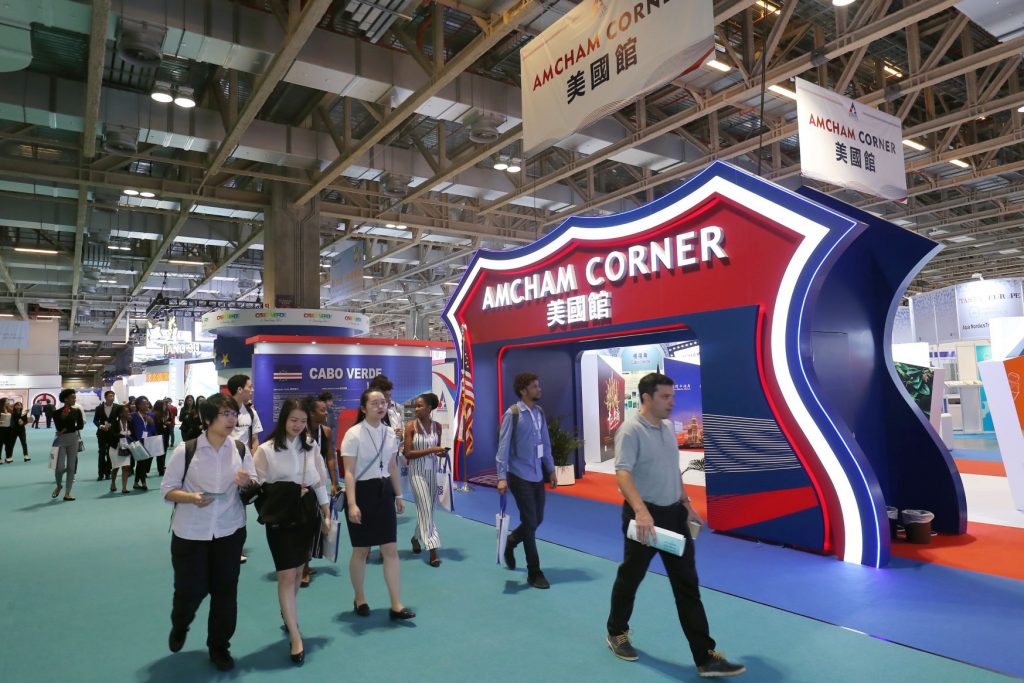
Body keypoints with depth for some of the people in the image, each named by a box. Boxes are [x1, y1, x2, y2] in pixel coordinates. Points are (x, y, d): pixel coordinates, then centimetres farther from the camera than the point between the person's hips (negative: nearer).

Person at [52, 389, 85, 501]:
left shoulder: (77, 411, 3)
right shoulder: (57, 412, -4)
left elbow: (81, 425, -3)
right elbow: (58, 428, -11)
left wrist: (66, 429, -10)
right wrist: (63, 417, -21)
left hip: (73, 440, 2)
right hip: (61, 440, -2)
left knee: (71, 466, 2)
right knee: (60, 467, -8)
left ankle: (67, 493, 9)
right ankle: (58, 486, 24)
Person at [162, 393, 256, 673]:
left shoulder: (241, 449, -4)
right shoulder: (186, 450, -12)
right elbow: (167, 489, -6)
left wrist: (247, 483, -21)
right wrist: (192, 497, -24)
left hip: (229, 531, 2)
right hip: (190, 532, -2)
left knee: (225, 591, 8)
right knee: (190, 589, 7)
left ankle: (219, 647, 28)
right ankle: (179, 627, 43)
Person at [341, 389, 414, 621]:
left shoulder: (389, 433, 4)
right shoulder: (354, 434, -13)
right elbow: (349, 472, -15)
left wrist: (398, 494, 14)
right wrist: (352, 504, -22)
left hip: (384, 491, 5)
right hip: (362, 491, -5)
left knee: (391, 549, 2)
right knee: (361, 550, 8)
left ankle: (396, 605, 8)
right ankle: (359, 599, 30)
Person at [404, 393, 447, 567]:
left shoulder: (437, 426, 2)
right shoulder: (411, 426, -9)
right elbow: (408, 454, -13)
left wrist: (441, 452, -10)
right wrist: (430, 450, -21)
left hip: (433, 470, 4)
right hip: (417, 471, -4)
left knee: (428, 508, 13)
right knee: (425, 509, -8)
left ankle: (416, 537, 37)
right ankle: (432, 549, -5)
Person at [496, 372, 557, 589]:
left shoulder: (539, 412, 6)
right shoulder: (512, 414, -14)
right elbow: (503, 447, -15)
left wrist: (550, 469, 14)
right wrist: (502, 477, -20)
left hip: (537, 475, 7)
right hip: (520, 476, -7)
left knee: (537, 519, 14)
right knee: (530, 523, -2)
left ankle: (511, 542, 42)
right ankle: (534, 573, 12)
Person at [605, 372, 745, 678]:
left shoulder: (669, 427, 8)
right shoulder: (631, 429, -18)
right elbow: (622, 473, -28)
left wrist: (686, 504, 18)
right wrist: (641, 511, -40)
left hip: (673, 514, 7)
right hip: (645, 516, -7)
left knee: (687, 585, 6)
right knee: (630, 577, 12)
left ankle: (706, 657, 11)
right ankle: (617, 632, 35)